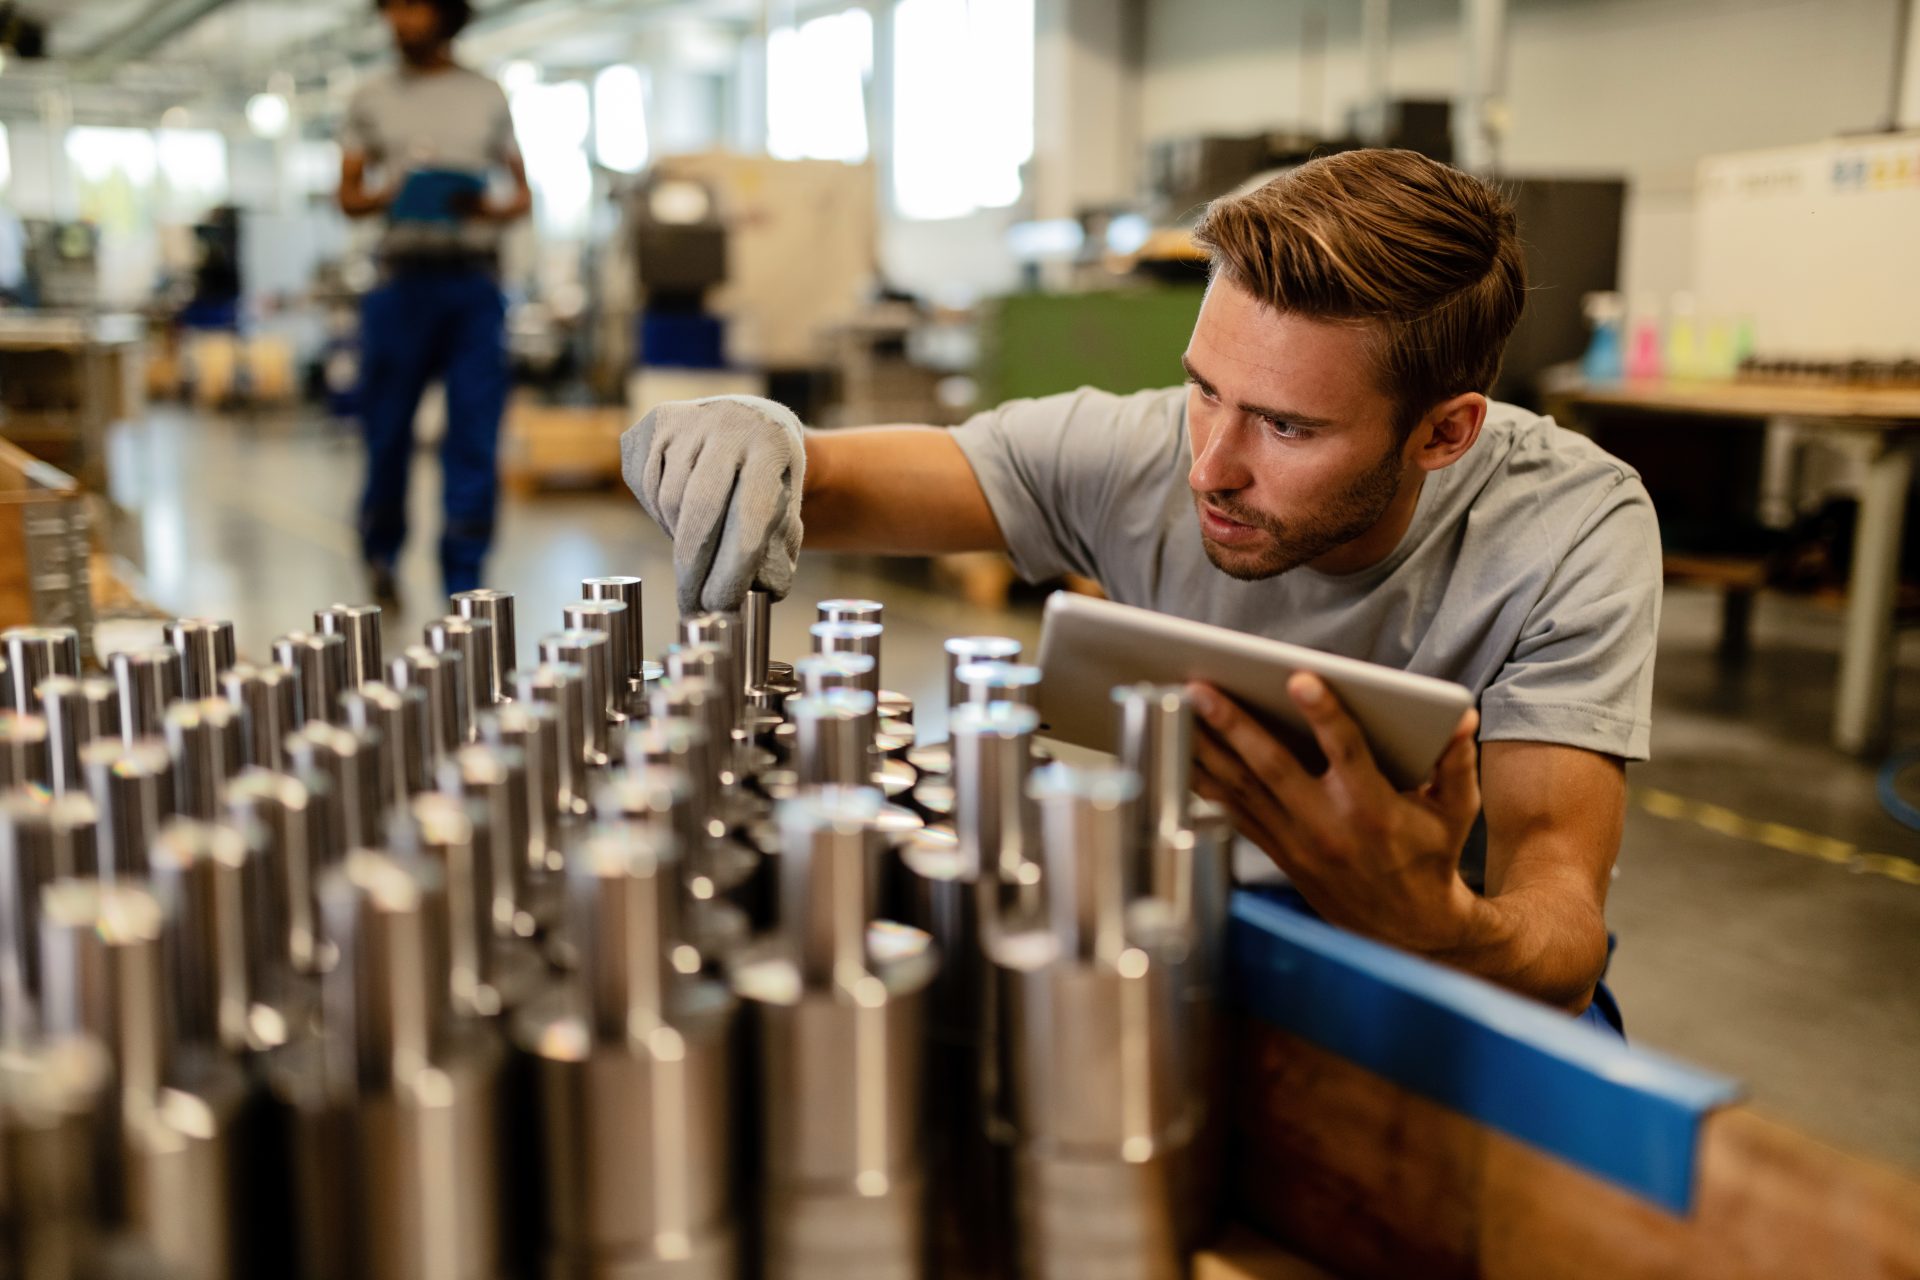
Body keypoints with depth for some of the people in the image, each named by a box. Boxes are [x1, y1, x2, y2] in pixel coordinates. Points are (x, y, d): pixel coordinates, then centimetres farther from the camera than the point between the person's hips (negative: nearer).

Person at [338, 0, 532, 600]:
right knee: (388, 425, 2)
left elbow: (523, 193, 13)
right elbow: (347, 195, 10)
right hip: (403, 276, 0)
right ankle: (380, 549, 26)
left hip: (475, 282, 0)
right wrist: (387, 196, -12)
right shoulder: (372, 100, 13)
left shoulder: (488, 97, 13)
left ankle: (464, 582, 1)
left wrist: (494, 208, -9)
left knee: (475, 432, -5)